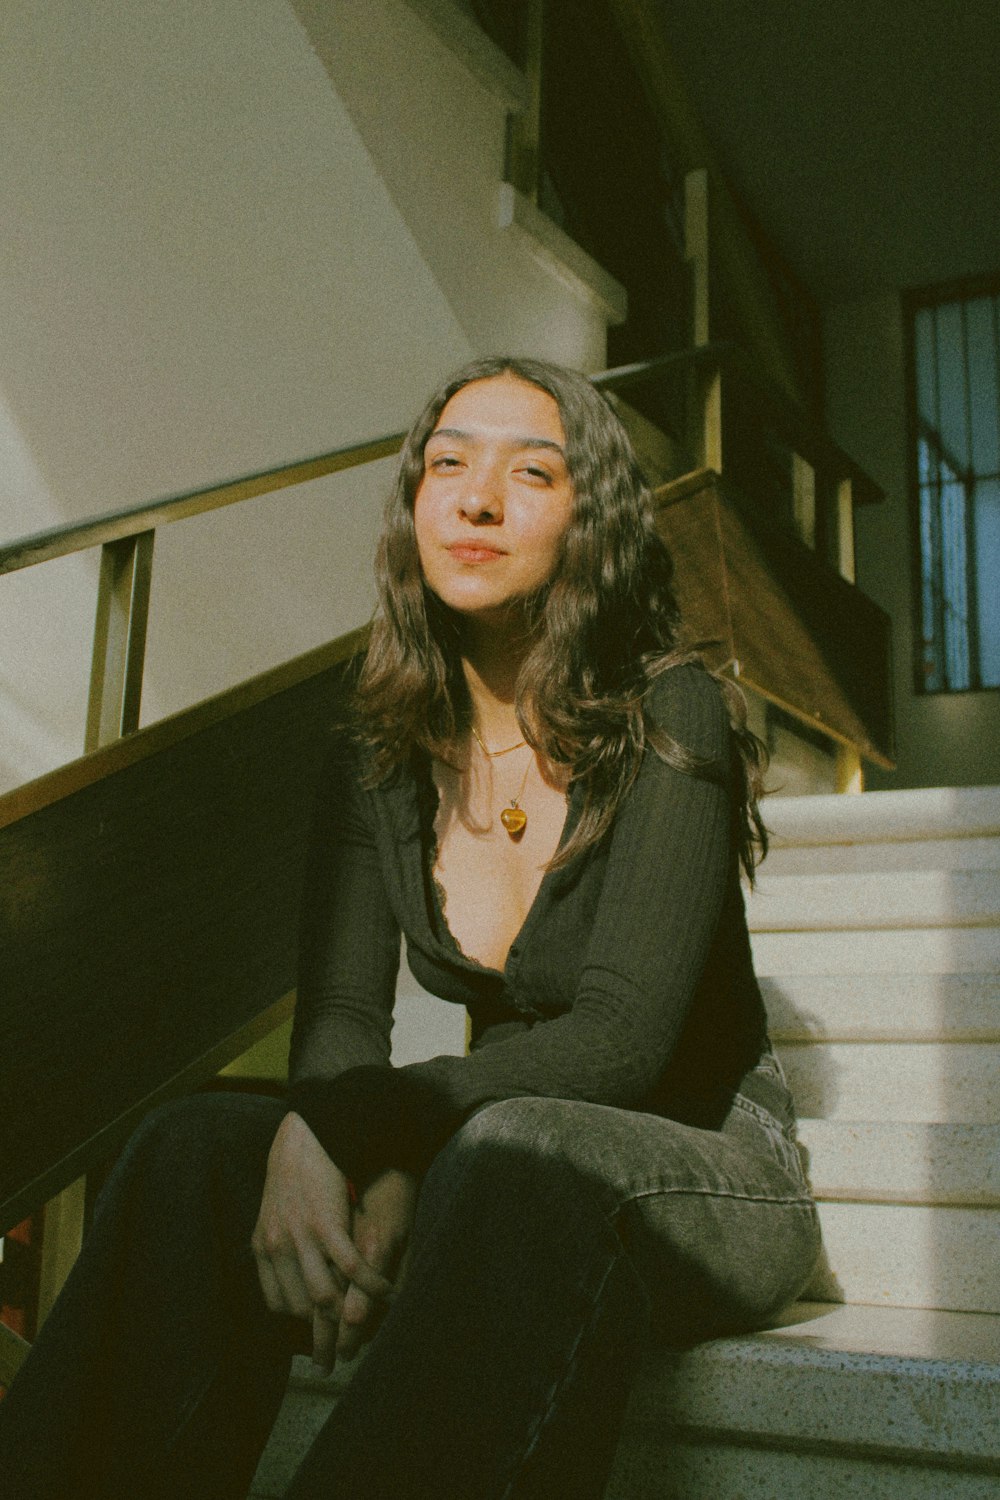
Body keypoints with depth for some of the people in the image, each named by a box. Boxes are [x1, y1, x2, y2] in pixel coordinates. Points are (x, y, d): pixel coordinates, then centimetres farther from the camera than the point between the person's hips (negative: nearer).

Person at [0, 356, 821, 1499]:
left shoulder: (667, 719, -13)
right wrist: (372, 1168, -29)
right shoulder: (377, 758, 2)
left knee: (515, 1152, -39)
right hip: (496, 1179, 4)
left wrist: (337, 1129, -34)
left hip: (702, 1165, -3)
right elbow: (338, 1018, -5)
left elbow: (622, 1035, -22)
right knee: (198, 1146, -24)